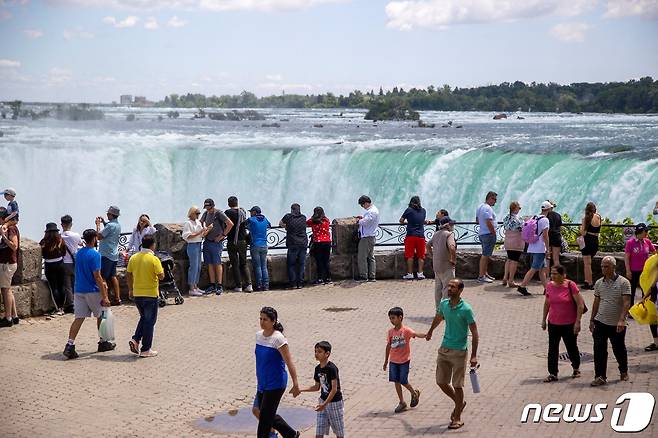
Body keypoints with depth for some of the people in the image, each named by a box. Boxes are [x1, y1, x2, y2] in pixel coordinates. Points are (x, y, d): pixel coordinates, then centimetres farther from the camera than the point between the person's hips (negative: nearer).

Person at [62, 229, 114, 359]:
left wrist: (101, 283, 30)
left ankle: (70, 345, -11)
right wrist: (105, 297, -18)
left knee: (79, 318, 2)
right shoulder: (95, 254, -15)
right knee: (101, 316, 14)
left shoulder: (79, 253, 10)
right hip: (92, 291, -6)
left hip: (78, 290, 6)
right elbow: (97, 276, -18)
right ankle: (103, 343, 25)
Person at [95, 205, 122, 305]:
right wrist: (104, 222, 20)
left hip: (106, 255, -9)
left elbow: (99, 236, -17)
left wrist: (98, 224, -6)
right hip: (114, 255, 9)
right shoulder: (118, 225, 11)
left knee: (103, 278, -5)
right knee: (113, 276, 13)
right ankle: (117, 298, 12)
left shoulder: (110, 225, -18)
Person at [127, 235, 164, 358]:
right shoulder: (154, 259, -15)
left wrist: (130, 290, 18)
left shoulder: (133, 258, 1)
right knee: (149, 321, 4)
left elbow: (128, 275, 6)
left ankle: (135, 340, 7)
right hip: (151, 294, -5)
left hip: (137, 294, 5)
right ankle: (145, 350, 7)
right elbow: (161, 276, -15)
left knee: (143, 318, 23)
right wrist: (161, 270, 6)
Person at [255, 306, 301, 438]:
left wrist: (295, 385, -19)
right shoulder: (259, 335, 4)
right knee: (269, 416, 16)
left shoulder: (278, 338, -18)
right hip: (262, 383, 8)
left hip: (275, 384, -8)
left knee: (265, 417, -4)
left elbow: (289, 362, -18)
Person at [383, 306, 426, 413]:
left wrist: (425, 335, -50)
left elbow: (416, 334, -29)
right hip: (393, 361, 5)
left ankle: (414, 393, 27)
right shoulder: (390, 332, 1)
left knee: (403, 381, -2)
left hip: (404, 360, -4)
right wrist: (386, 361, 14)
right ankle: (402, 403, 16)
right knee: (396, 381, 5)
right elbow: (388, 346, 10)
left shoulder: (406, 330, -13)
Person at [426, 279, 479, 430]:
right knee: (441, 382, 10)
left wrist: (474, 356, -17)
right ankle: (459, 403, 35)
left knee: (457, 385, 1)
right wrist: (430, 332, 40)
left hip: (459, 351, -6)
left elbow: (474, 333, -12)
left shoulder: (466, 309, -15)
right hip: (444, 348, 6)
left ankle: (457, 418, 15)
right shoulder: (443, 304, 2)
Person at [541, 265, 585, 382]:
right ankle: (553, 374, 8)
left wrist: (577, 322, -15)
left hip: (569, 324, -4)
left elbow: (580, 304, -12)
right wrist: (543, 319, 15)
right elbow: (546, 304, 14)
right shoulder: (549, 286, 0)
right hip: (553, 323, 4)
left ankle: (576, 368, 35)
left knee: (572, 348, 11)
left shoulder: (570, 285, -14)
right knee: (552, 349, 2)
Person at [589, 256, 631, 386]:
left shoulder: (623, 282, -9)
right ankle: (600, 377, 0)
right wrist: (591, 320, 13)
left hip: (617, 324, -3)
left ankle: (624, 372, 35)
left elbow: (626, 303, -16)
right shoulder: (599, 283, 6)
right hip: (600, 322, 3)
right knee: (599, 350, -4)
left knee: (619, 349, 12)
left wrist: (622, 320, -27)